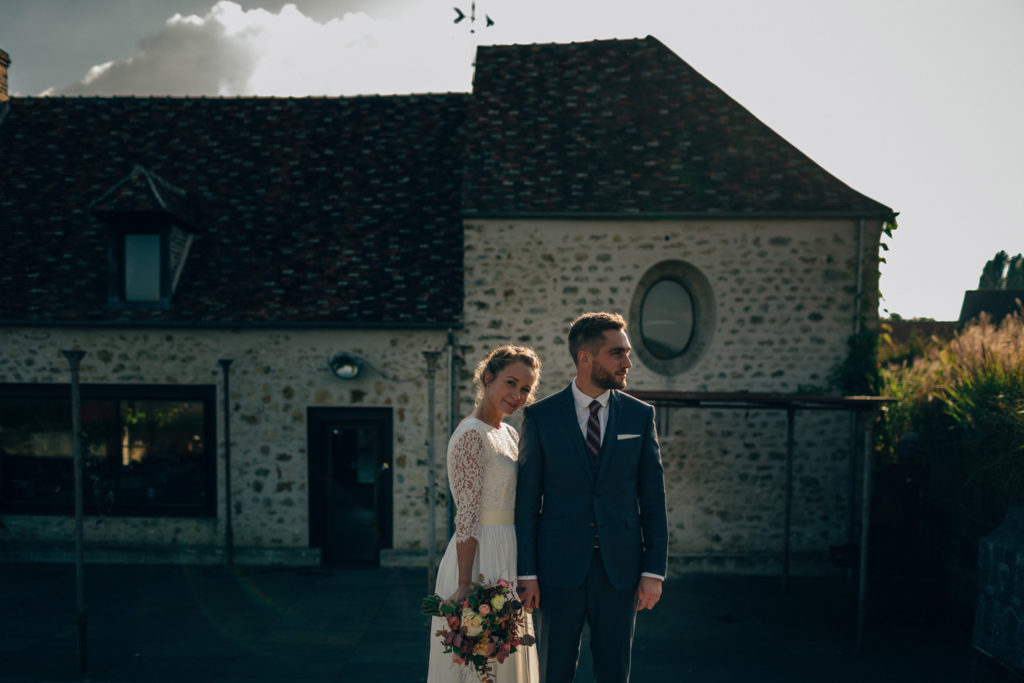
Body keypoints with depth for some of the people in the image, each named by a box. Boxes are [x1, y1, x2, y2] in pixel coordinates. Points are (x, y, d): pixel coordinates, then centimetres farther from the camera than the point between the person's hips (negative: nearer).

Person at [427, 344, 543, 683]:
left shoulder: (509, 435, 11)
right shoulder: (471, 435, -16)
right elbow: (467, 518, -20)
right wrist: (465, 586, -21)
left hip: (507, 563, 9)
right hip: (481, 562, -9)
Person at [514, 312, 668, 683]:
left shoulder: (640, 415, 3)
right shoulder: (540, 416, -2)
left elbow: (653, 496, 3)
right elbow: (527, 499, -2)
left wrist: (654, 570, -2)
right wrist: (526, 573, -4)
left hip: (620, 567, 2)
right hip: (559, 565, -1)